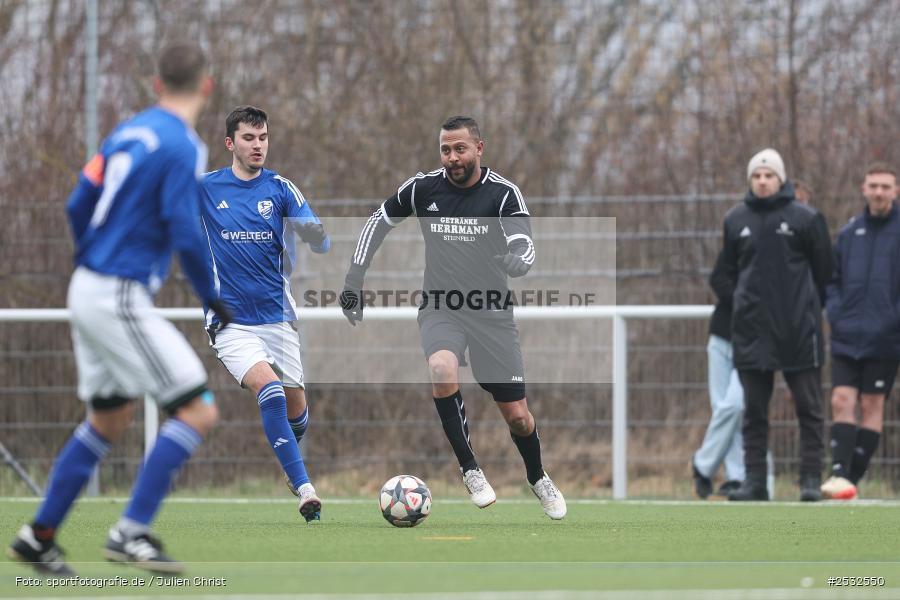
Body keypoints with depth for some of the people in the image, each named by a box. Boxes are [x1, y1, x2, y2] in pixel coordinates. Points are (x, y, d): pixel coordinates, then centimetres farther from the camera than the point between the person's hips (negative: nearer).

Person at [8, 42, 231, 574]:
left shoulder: (127, 133, 10)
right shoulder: (182, 147, -15)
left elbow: (79, 207, 14)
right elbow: (186, 236, -19)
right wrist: (218, 303, -7)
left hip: (90, 289, 9)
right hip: (121, 300, -9)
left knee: (110, 420, 20)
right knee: (198, 411, -8)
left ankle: (39, 537, 25)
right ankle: (132, 532, -11)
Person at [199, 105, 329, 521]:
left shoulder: (280, 189, -1)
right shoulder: (205, 188, -1)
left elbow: (322, 244, -9)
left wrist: (313, 232, -32)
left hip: (277, 319, 2)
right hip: (231, 322, -2)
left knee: (296, 409, 9)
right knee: (270, 391, -24)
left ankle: (292, 462, 46)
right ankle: (304, 490, -27)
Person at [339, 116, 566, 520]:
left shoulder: (503, 194, -9)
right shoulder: (422, 188, -2)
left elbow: (525, 252, -21)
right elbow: (378, 222, 14)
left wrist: (512, 262, -45)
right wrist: (354, 280, 8)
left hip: (491, 312, 0)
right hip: (440, 309, 0)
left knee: (517, 415, 4)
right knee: (442, 370, -34)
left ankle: (537, 478, 37)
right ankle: (469, 469, -17)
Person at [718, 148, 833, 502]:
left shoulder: (806, 219, -1)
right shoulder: (736, 220, 8)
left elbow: (824, 271, 4)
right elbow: (728, 271, 18)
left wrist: (809, 307, 4)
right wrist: (741, 301, 8)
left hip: (799, 329, -3)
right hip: (751, 330, 3)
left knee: (808, 407, -1)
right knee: (753, 410, 4)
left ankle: (811, 479, 2)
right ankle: (754, 479, 7)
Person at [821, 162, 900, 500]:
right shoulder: (849, 232, 11)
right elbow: (833, 279, 17)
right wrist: (834, 311, 1)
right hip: (847, 337, 3)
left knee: (872, 405, 1)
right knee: (842, 401, -7)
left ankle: (853, 477, 4)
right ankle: (839, 473, -13)